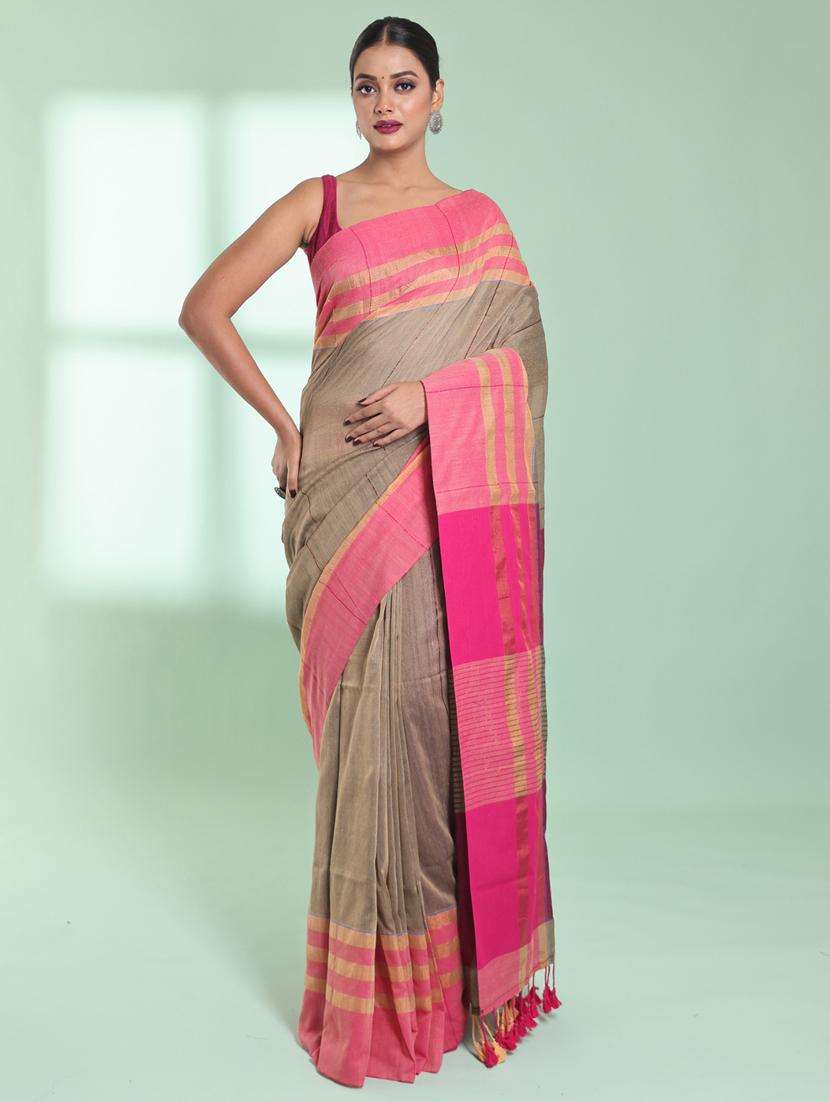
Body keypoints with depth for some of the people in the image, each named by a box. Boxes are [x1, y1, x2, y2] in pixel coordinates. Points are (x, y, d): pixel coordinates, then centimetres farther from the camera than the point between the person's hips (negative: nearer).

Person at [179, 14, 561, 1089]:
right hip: (351, 489, -1)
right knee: (369, 713, -2)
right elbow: (202, 307, 5)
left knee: (451, 708, 1)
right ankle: (371, 992, 13)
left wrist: (430, 394, -13)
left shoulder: (480, 218, 12)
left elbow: (525, 357, 3)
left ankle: (466, 964, 19)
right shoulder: (318, 203, 8)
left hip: (453, 495, 1)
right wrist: (283, 421, 0)